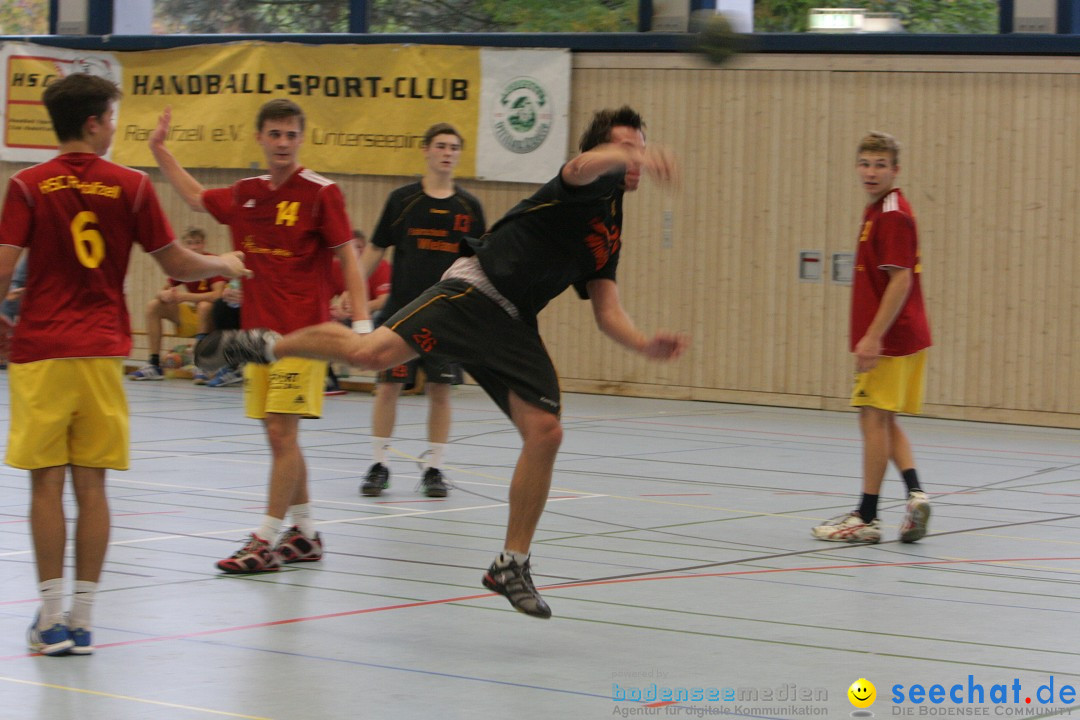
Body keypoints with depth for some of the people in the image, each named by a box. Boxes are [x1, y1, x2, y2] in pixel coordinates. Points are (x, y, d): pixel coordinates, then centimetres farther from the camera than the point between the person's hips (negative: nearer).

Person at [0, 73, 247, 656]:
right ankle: (81, 619, 7)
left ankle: (51, 619, 0)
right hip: (102, 351, 1)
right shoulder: (131, 186, 1)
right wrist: (225, 265, 27)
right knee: (91, 485, 6)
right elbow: (175, 263, 7)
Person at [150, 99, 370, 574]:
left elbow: (347, 259, -6)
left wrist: (361, 321, -14)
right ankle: (304, 535, 19)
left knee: (282, 431, -10)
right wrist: (160, 150, 26)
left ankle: (267, 541, -9)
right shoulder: (244, 195, 10)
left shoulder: (320, 193, -7)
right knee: (278, 436, 9)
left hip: (302, 331, -6)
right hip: (258, 330, 6)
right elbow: (195, 197, 29)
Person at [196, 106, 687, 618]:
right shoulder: (590, 187, -1)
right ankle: (266, 345, 3)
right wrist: (637, 155, -49)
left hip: (514, 328, 8)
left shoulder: (610, 238, 22)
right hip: (475, 292, -7)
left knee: (545, 431, -8)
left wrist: (646, 345, -1)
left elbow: (608, 315, 19)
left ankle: (511, 565, 3)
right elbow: (586, 165, -28)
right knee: (373, 352, -24)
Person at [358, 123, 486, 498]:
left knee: (440, 391, 2)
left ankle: (434, 469, 11)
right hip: (402, 310, -1)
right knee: (388, 386, -1)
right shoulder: (402, 199, 0)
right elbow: (375, 250, 5)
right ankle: (379, 466, 10)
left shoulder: (468, 207, 4)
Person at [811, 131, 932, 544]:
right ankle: (915, 493, 2)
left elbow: (900, 281, -21)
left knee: (874, 418, -5)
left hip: (889, 338, -10)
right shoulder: (877, 212, 15)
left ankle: (866, 518, -1)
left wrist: (873, 337, -24)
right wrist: (870, 337, 19)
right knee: (882, 421, 13)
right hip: (903, 339, 10)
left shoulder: (893, 216, -15)